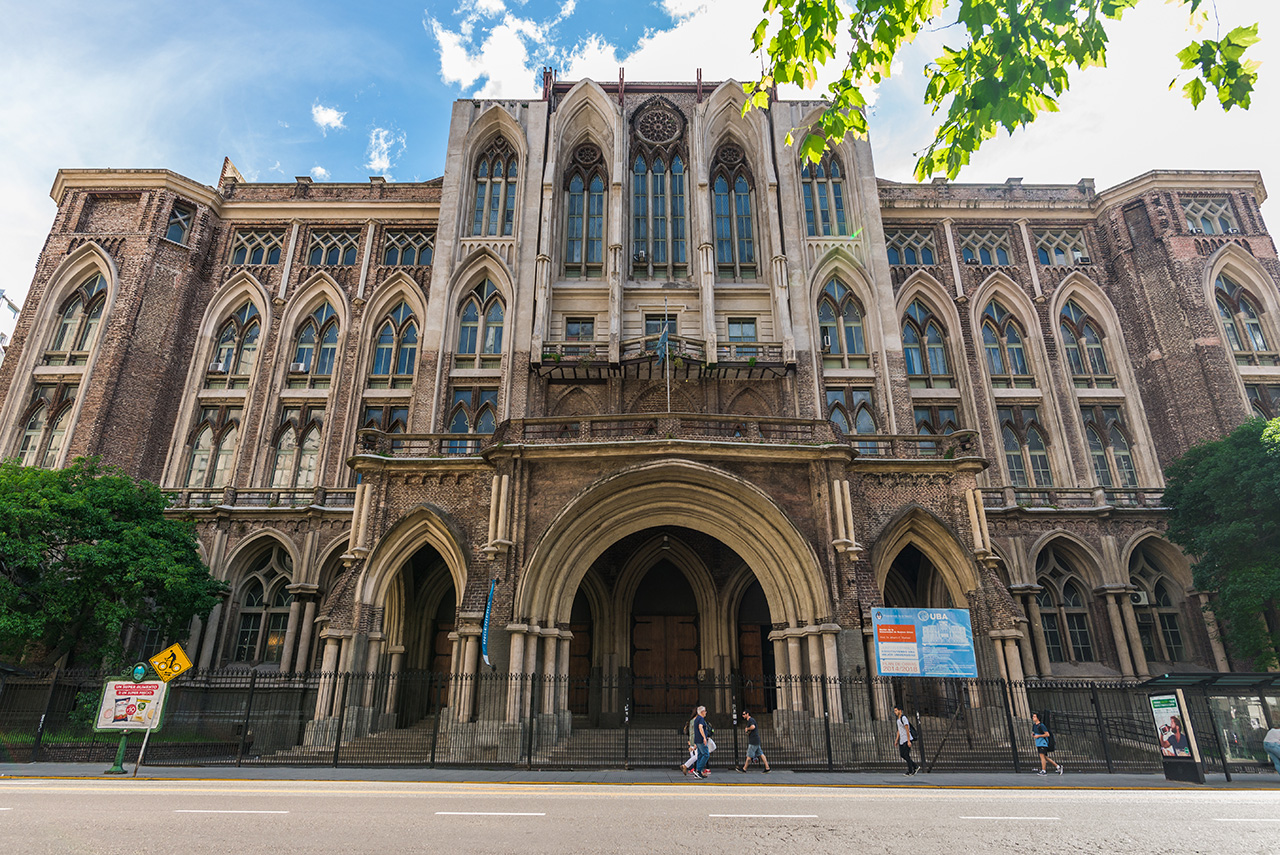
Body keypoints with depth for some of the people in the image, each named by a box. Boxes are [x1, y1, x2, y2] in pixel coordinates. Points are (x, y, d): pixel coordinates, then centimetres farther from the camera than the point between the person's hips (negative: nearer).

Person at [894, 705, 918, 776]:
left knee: (906, 755, -7)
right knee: (902, 754, 8)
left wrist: (908, 741, -21)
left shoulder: (904, 718, -14)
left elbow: (907, 730, -18)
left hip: (906, 740, -9)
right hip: (902, 740, 9)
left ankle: (910, 772, 1)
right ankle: (915, 767, 19)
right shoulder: (898, 719, 15)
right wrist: (897, 740, 18)